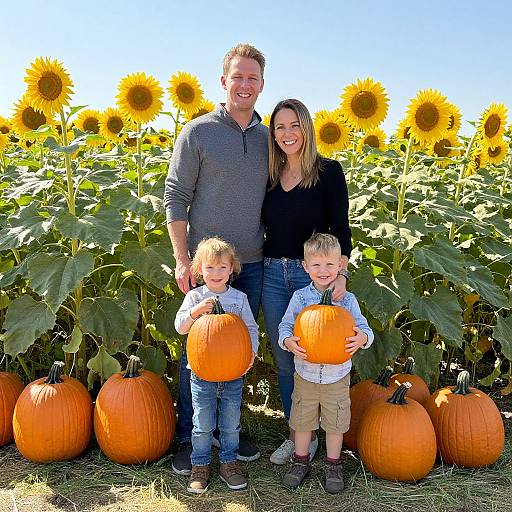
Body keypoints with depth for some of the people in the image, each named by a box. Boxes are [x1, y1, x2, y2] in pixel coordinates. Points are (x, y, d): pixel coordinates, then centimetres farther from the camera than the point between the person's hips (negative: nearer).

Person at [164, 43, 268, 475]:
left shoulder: (269, 138, 7)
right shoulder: (198, 132, -5)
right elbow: (175, 197, -5)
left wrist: (270, 250, 8)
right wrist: (182, 259, -10)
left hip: (252, 265, 4)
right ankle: (188, 438, 22)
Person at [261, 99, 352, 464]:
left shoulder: (329, 171, -5)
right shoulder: (270, 176, 9)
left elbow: (340, 230, -8)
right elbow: (263, 226, 13)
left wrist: (341, 274, -21)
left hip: (312, 274, -4)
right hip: (272, 274, 5)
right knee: (283, 360, 11)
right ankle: (293, 434, 27)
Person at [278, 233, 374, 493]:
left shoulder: (347, 300, -7)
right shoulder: (300, 297, -6)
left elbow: (364, 329, -5)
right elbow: (285, 326, -1)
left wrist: (362, 338, -28)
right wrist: (288, 342, -22)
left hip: (337, 376, 0)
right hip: (305, 374, 1)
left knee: (335, 423, 13)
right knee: (302, 421, 15)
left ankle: (333, 465, 34)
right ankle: (301, 461, 37)